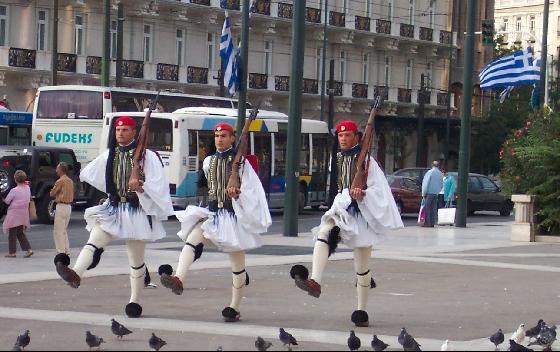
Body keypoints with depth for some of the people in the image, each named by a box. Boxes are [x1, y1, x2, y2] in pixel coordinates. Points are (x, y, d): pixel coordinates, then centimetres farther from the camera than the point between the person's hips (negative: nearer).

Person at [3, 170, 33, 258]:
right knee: (20, 233, 16)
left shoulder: (14, 190, -19)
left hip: (14, 214, -6)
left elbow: (7, 201, -10)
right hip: (24, 214, 6)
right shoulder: (27, 188, 0)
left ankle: (12, 252, 8)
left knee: (12, 234, 5)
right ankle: (28, 249, 6)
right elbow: (29, 199, 13)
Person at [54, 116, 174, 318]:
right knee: (95, 240, -24)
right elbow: (87, 174, 25)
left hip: (136, 211, -3)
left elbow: (157, 184, -11)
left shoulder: (147, 156, -4)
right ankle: (76, 274, -46)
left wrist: (141, 186, -26)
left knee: (136, 260, 6)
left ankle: (135, 301, 17)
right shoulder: (109, 156, 11)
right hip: (113, 209, 3)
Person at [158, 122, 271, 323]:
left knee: (238, 265, 4)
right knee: (191, 239, -26)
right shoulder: (209, 162, 10)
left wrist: (238, 194, -20)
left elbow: (252, 192, -7)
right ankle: (178, 279, -44)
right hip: (212, 214, 4)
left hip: (234, 216, -4)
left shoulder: (241, 163, -4)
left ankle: (234, 308, 14)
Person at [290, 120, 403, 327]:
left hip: (362, 213, -4)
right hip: (342, 209, 4)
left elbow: (379, 189, -11)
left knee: (362, 266, 3)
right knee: (323, 233, -29)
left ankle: (361, 312, 13)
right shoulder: (339, 159, 10)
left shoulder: (367, 161, -6)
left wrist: (363, 194, -26)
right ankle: (315, 282, -43)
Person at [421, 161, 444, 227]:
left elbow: (425, 184, -9)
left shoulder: (430, 172, -8)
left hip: (429, 192, -6)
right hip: (436, 194, 6)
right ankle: (432, 223, 5)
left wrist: (423, 194, -5)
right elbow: (441, 185, 17)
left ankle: (427, 223, -9)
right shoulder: (440, 174, 10)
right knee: (433, 209, 7)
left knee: (427, 208, -4)